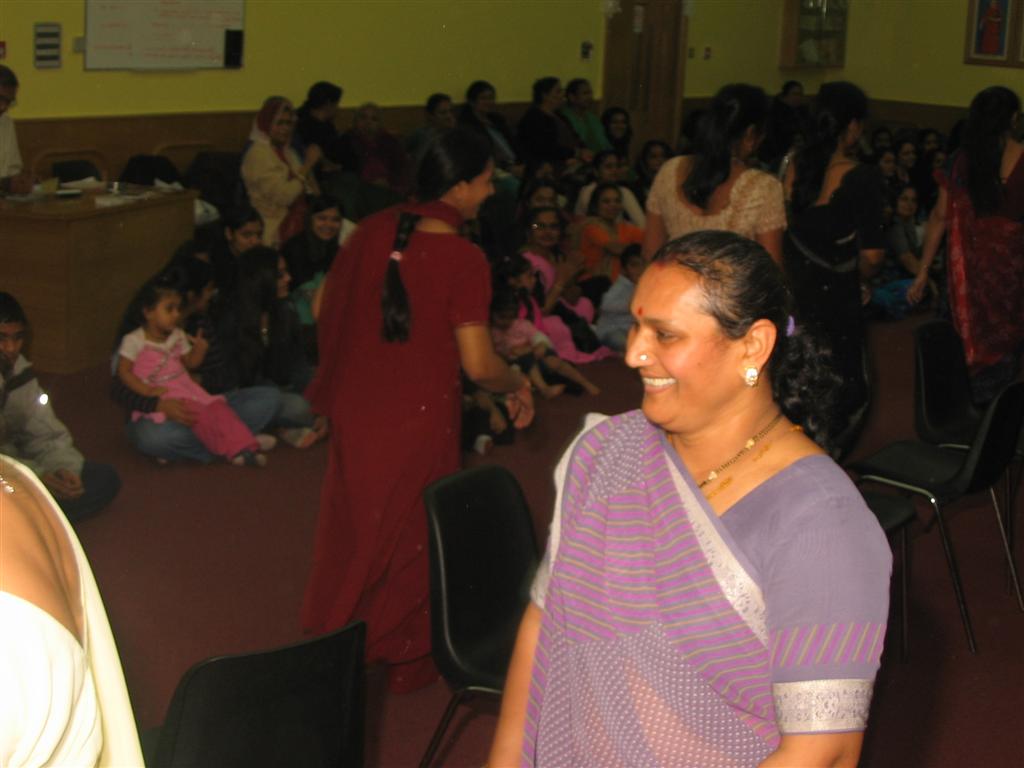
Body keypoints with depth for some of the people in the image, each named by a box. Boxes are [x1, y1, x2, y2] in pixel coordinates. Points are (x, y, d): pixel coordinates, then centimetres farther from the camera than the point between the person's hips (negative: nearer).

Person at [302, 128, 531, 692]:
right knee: (411, 535, 15)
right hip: (418, 422, -5)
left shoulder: (372, 231, -4)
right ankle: (405, 660, 32)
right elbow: (478, 364, -21)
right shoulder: (463, 259, -20)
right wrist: (518, 383, 0)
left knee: (352, 527, 21)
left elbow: (326, 306, 8)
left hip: (353, 410, 5)